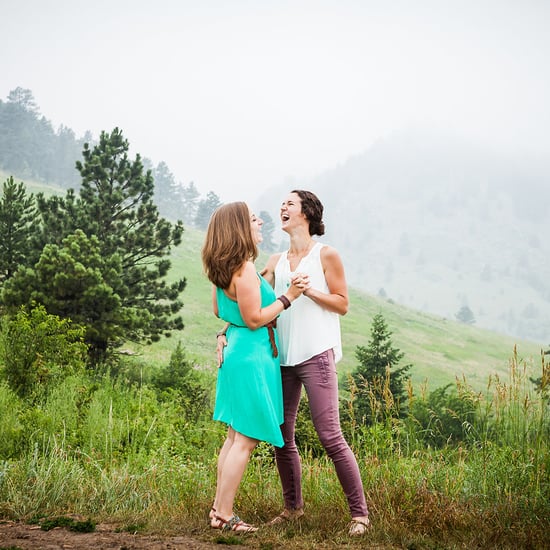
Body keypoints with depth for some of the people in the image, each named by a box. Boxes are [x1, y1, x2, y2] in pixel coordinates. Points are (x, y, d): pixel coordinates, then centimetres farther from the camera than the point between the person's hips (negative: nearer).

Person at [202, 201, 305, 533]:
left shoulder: (223, 270, 10)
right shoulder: (245, 270, -19)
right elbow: (255, 319, -19)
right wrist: (287, 297, -14)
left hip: (235, 353, 10)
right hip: (253, 356, -10)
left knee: (236, 436, 16)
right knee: (245, 440, -3)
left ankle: (219, 508, 21)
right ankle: (224, 516, 1)